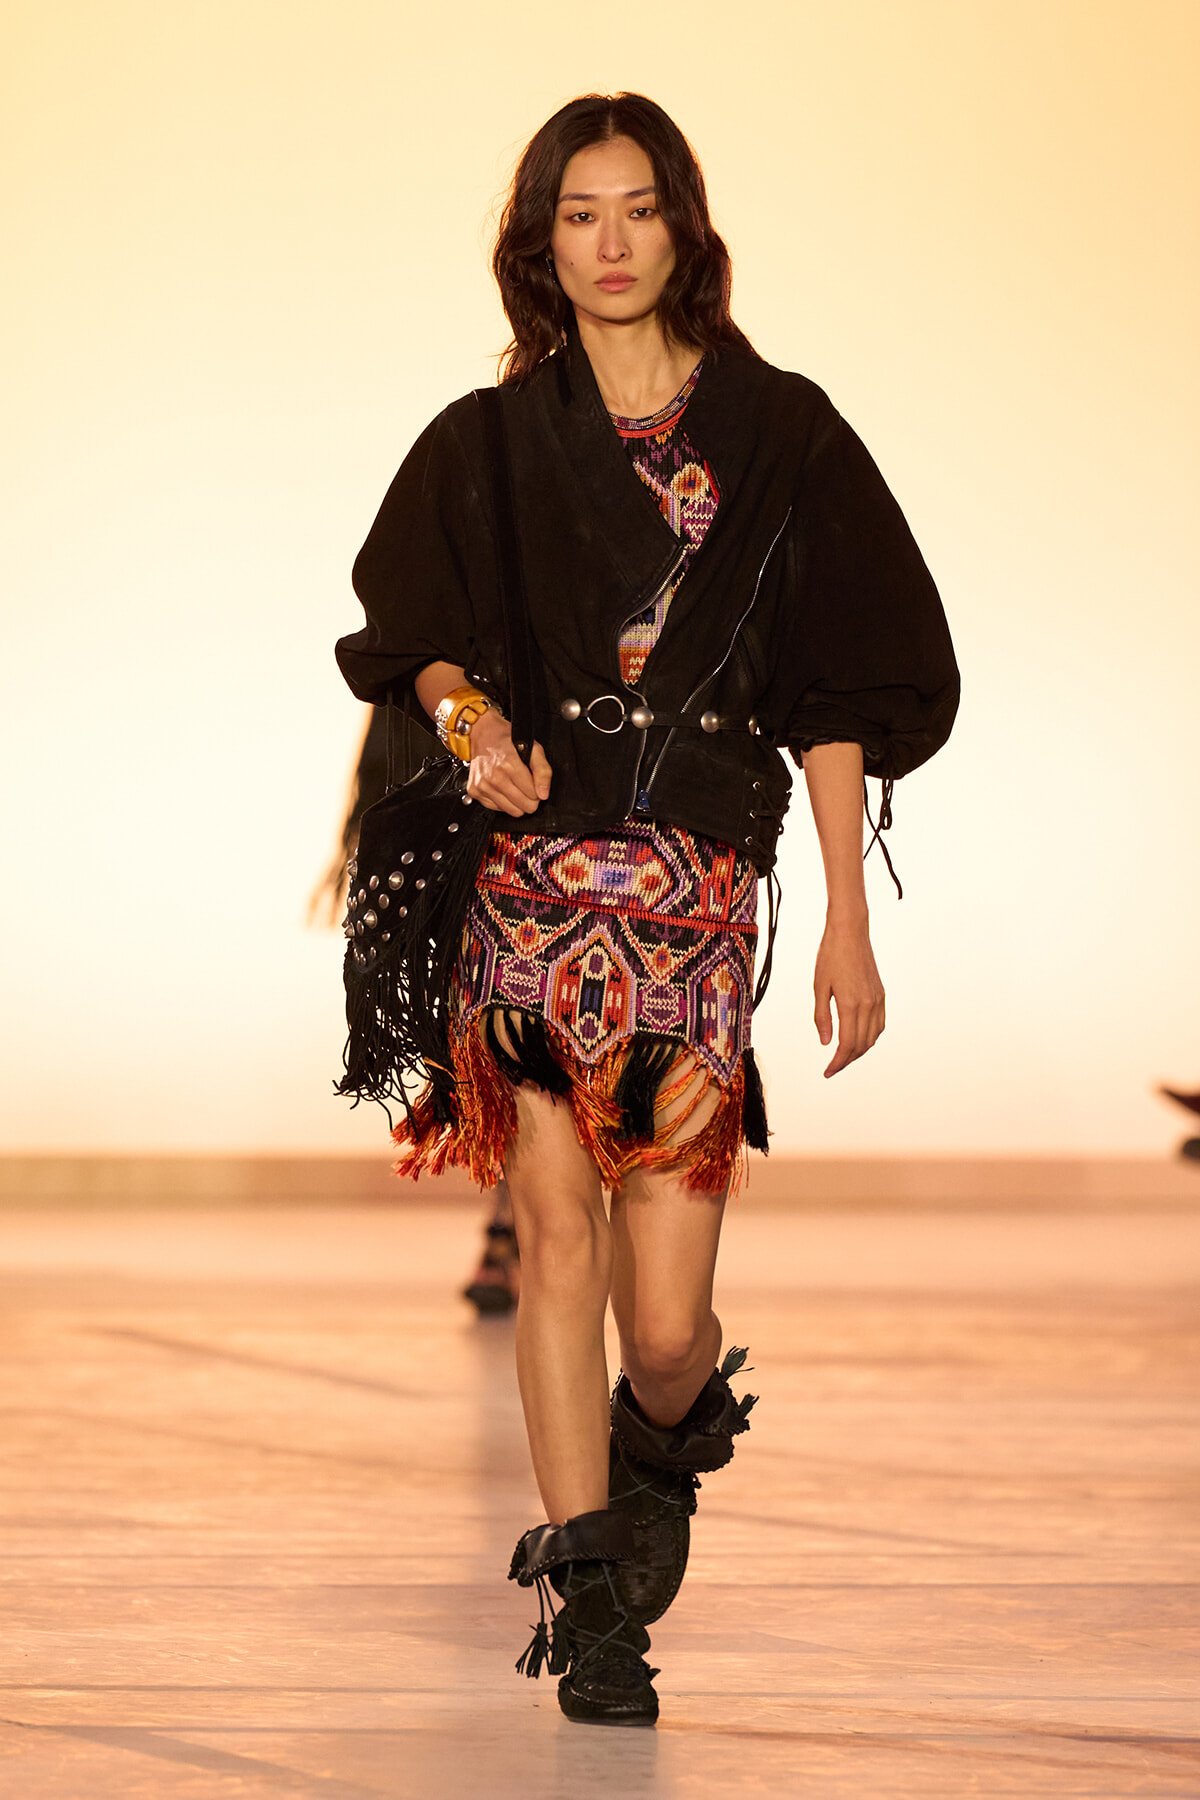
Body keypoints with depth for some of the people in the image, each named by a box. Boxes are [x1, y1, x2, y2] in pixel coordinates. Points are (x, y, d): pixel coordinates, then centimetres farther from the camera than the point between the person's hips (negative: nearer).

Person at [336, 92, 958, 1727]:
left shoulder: (780, 437, 6)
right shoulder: (487, 446, 9)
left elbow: (840, 699, 6)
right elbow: (410, 636, 19)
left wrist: (848, 921, 1)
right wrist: (469, 719, -4)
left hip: (702, 895, -1)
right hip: (531, 877, 1)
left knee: (666, 1318, -4)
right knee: (560, 1235, -6)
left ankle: (663, 1453, 31)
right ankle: (587, 1588, 7)